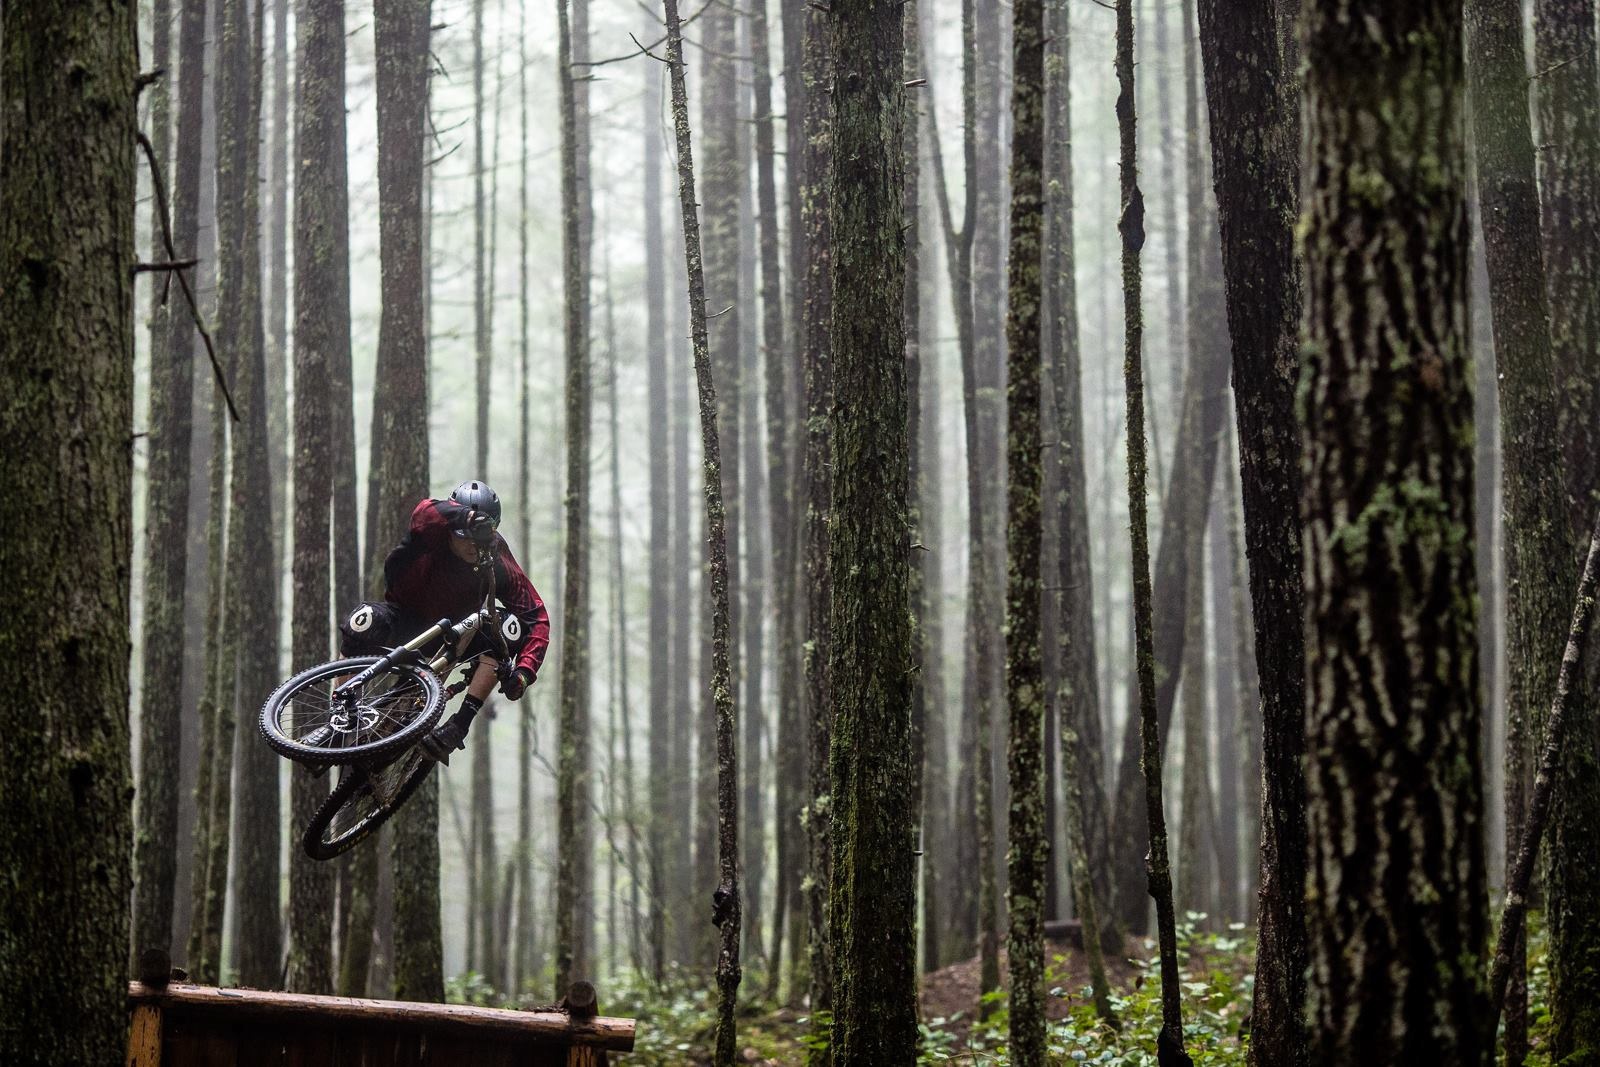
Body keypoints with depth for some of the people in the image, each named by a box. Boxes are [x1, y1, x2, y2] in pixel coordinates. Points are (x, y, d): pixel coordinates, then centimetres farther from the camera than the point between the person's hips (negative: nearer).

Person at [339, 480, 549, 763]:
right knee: (365, 621, -35)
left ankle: (458, 726, -28)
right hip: (406, 620, -2)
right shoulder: (433, 534, -24)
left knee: (511, 629, -26)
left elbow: (538, 618, -20)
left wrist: (524, 671, -36)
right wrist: (464, 516, -69)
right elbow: (426, 514, -49)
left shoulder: (498, 564, -19)